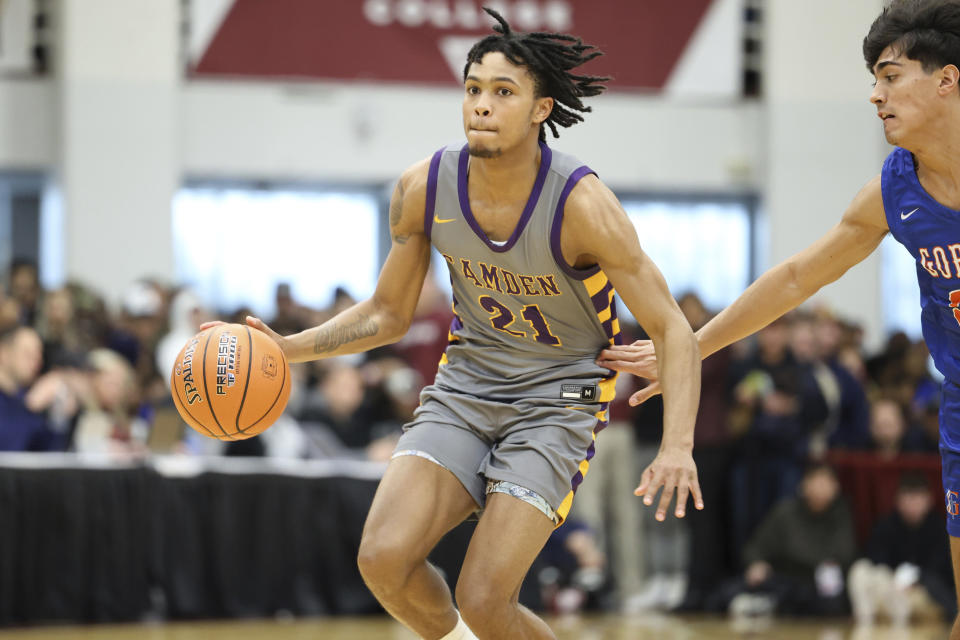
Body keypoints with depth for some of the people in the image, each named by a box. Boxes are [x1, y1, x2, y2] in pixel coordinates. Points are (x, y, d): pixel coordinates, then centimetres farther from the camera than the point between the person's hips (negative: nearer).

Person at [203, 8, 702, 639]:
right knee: (384, 557, -16)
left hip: (556, 398, -4)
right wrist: (288, 348, -8)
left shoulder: (581, 203, -21)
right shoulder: (424, 189, -9)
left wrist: (678, 447, -32)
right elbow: (389, 313, 7)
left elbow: (673, 330, -17)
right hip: (466, 385, 4)